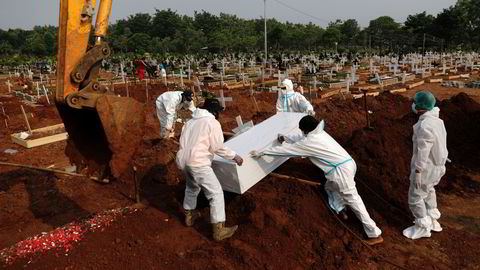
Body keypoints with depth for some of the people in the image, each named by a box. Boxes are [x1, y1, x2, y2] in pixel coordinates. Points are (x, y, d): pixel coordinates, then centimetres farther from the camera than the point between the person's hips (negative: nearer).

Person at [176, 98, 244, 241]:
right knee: (216, 193, -1)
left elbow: (185, 142, 18)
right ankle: (219, 230, 0)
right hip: (198, 163, -8)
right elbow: (218, 147, -8)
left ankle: (189, 216, 47)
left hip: (183, 161, 8)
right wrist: (234, 156, 3)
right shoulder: (213, 123, -4)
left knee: (191, 188, 31)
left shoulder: (190, 122, 18)